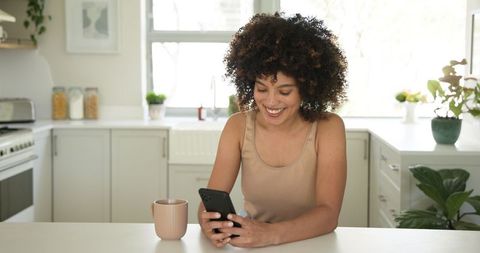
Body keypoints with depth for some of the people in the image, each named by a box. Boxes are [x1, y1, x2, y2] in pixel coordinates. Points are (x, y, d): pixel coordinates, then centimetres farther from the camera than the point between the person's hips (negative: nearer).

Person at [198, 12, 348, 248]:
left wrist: (271, 234, -33)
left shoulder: (328, 128, -10)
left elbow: (329, 213, -17)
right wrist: (209, 223, -31)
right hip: (252, 246, 2)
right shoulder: (238, 126, -4)